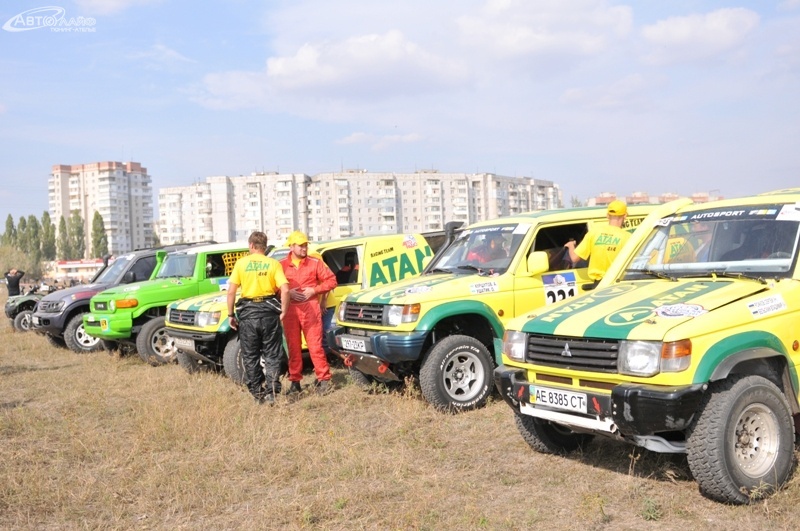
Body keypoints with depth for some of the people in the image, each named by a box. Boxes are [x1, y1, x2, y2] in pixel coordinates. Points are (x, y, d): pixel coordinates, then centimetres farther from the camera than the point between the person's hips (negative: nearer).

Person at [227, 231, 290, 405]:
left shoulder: (241, 263, 1)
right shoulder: (274, 264, 0)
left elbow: (231, 292, -4)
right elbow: (285, 290, -11)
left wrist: (231, 314, 4)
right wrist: (283, 312, -2)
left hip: (247, 313, 0)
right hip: (269, 312, 0)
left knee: (250, 356, 12)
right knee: (272, 355, 9)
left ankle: (257, 393, 17)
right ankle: (271, 392, 2)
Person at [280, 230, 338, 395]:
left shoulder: (315, 263, 5)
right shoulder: (282, 265, 6)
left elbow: (331, 280, 6)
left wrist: (314, 290, -6)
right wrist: (288, 292, -10)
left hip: (310, 308, -2)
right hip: (290, 310, 2)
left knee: (315, 345, -6)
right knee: (293, 347, 6)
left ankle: (324, 379, 1)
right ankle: (295, 381, 15)